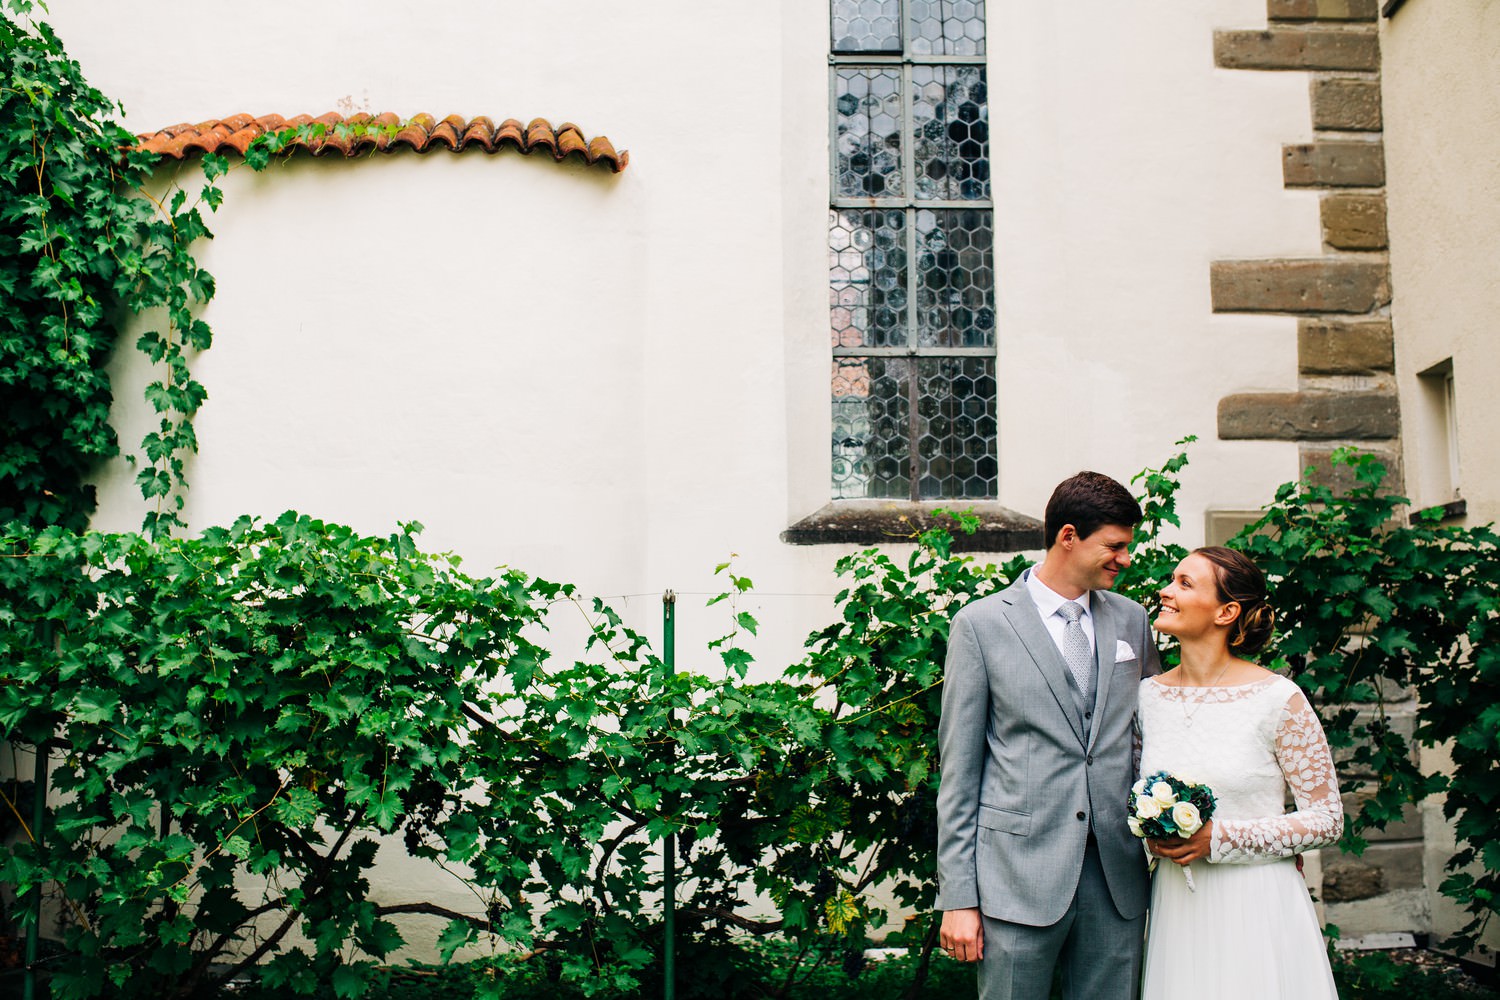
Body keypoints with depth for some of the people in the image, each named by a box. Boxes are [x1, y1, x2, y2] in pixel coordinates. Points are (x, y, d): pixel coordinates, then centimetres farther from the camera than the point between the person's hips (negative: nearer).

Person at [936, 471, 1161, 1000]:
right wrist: (957, 897, -6)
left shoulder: (1132, 620, 12)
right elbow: (958, 767, -2)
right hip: (1019, 876, -4)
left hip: (1116, 876, 4)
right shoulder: (981, 623, -1)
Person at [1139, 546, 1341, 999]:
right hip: (1177, 910, 4)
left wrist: (1218, 838, -15)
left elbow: (1327, 818, -7)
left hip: (1257, 910, -4)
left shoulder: (1278, 699, -9)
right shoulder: (1148, 695, 4)